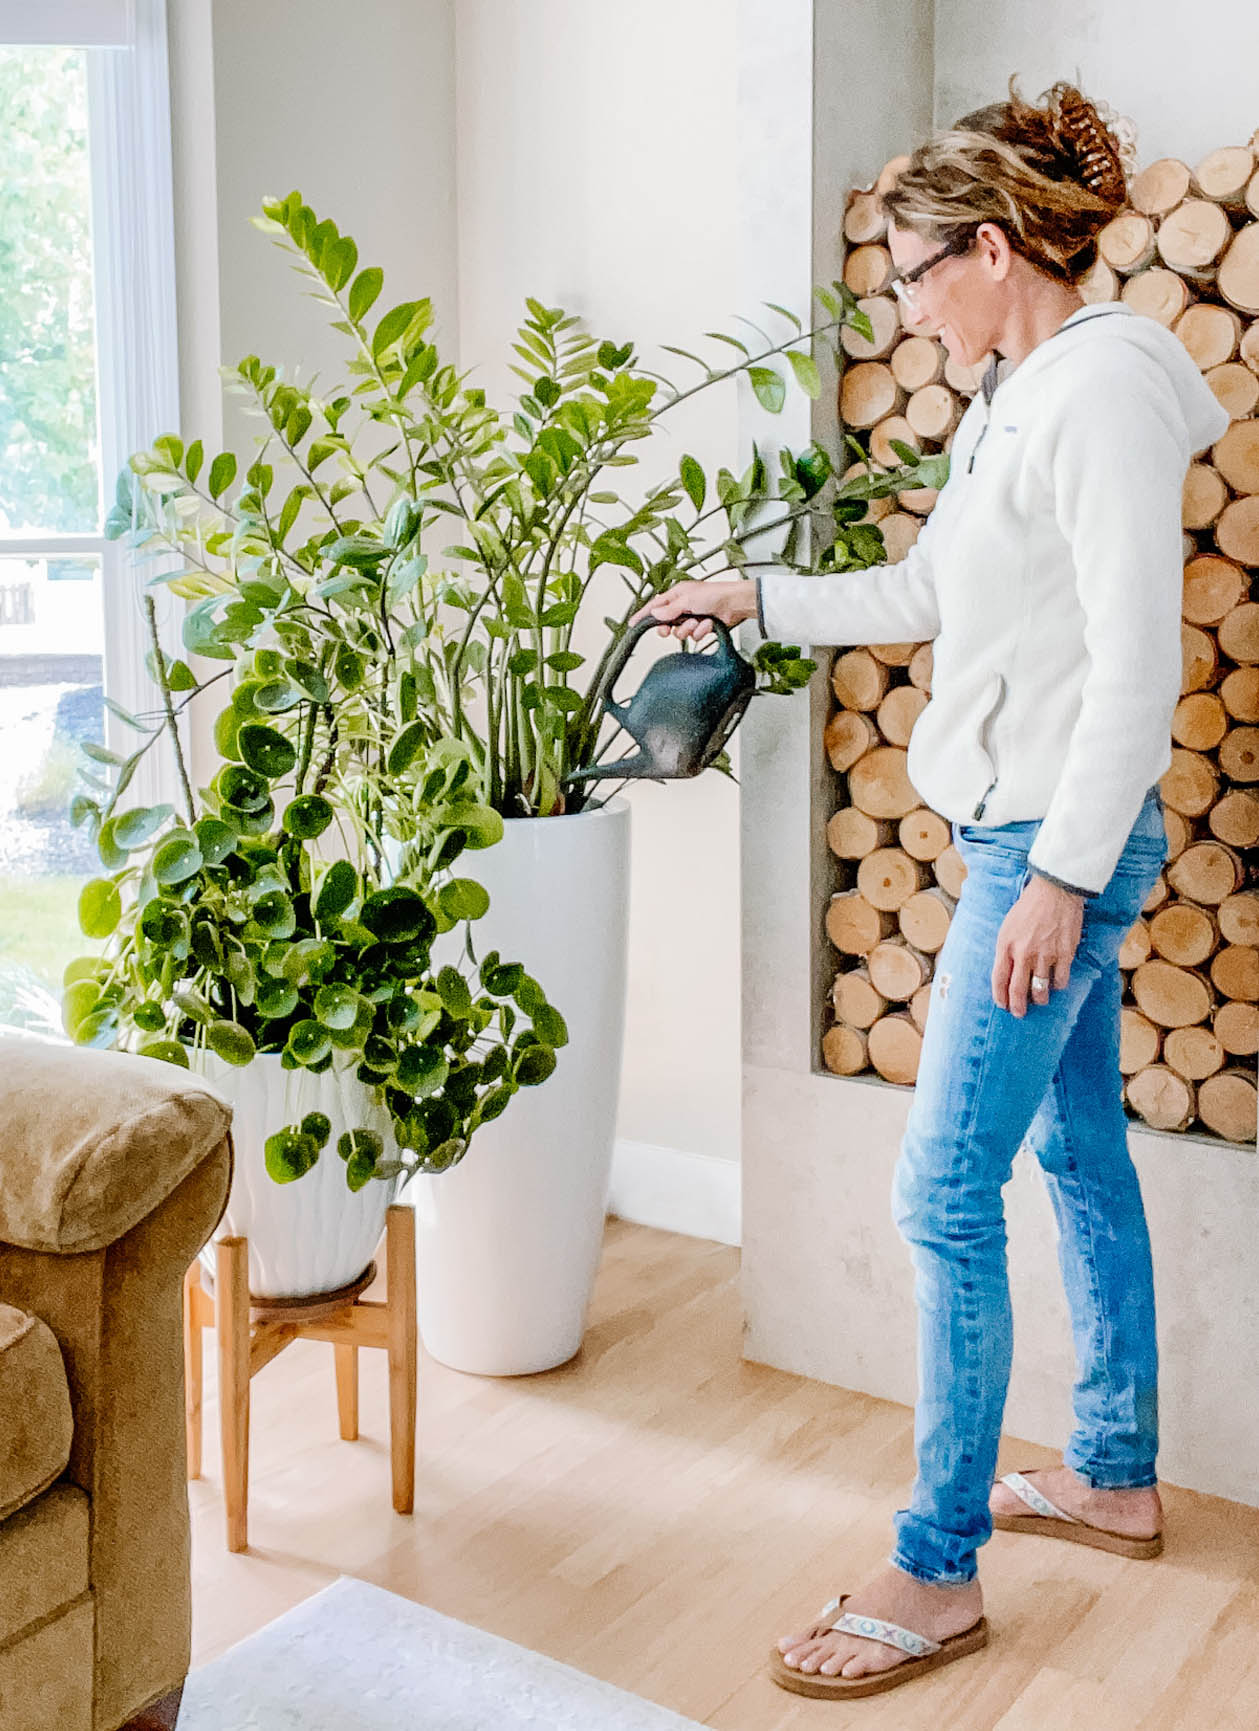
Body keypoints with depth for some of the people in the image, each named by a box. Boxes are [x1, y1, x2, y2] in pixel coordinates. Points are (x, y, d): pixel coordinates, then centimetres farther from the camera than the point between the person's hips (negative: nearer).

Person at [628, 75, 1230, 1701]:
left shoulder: (1105, 392, -16)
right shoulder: (1012, 395, 14)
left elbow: (1137, 662, -22)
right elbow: (925, 596, 23)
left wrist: (1059, 877, -22)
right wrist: (754, 597, 25)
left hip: (1057, 843, -10)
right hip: (1024, 833, 10)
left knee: (945, 1192, -6)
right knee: (1078, 1149, 17)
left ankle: (938, 1571, 7)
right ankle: (1114, 1476, 34)